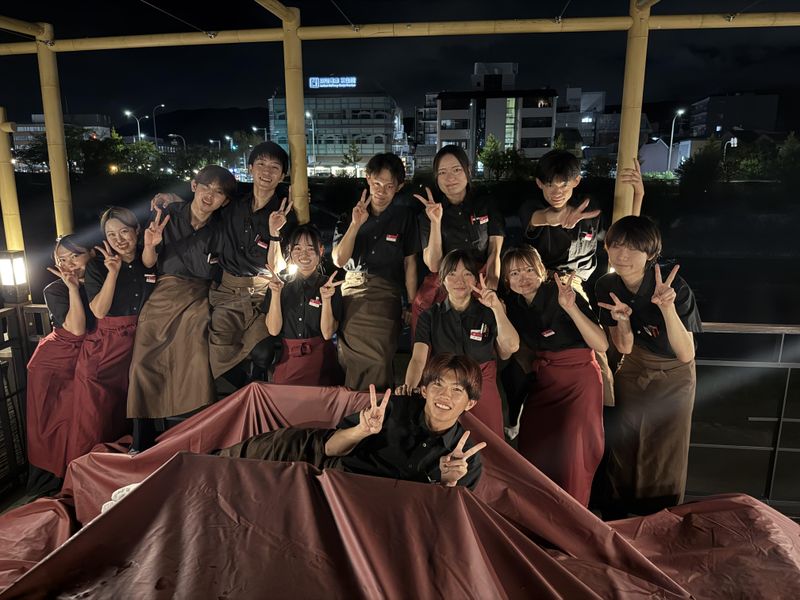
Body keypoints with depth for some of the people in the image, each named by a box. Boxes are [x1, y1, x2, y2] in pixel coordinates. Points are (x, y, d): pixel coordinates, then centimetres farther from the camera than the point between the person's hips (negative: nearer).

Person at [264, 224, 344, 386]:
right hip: (286, 360, 1)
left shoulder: (330, 286, 0)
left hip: (319, 362, -1)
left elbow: (328, 333, -7)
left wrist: (326, 299, -20)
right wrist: (276, 294, -15)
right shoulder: (280, 284, 5)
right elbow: (273, 330, -3)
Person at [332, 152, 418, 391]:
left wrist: (412, 306, -2)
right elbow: (339, 260, -2)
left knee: (379, 364, -8)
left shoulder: (404, 217, 4)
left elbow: (410, 263, 3)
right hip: (351, 294, 2)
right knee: (349, 360, 5)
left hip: (386, 297, -2)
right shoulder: (349, 216, 8)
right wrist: (356, 225, -13)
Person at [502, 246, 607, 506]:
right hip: (543, 381, 5)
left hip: (579, 379, -5)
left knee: (571, 456, -6)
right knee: (532, 450, 4)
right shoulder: (513, 304, -1)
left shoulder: (561, 294, -18)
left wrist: (571, 308, -36)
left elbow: (602, 345, -23)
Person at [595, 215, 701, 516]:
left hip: (672, 375, -3)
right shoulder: (607, 286, -16)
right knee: (624, 445, 14)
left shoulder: (675, 288, -30)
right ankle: (622, 512, 40)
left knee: (663, 454, 7)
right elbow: (624, 348, -10)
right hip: (633, 370, 4)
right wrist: (623, 319, -31)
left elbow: (686, 354, -31)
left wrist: (667, 308, -45)